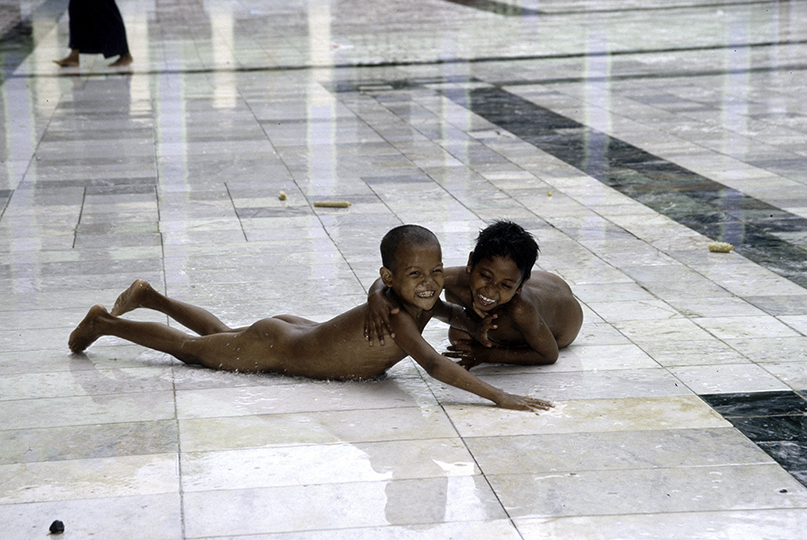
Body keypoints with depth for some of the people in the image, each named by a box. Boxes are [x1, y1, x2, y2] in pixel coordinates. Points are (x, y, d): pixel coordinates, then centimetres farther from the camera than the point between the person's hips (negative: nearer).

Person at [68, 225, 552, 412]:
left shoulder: (424, 302, -13)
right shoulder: (392, 315, -38)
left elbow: (457, 312, 11)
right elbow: (435, 365, -51)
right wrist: (500, 397, -56)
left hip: (300, 331, 7)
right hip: (273, 348, -7)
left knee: (222, 334, 33)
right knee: (191, 348, 15)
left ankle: (149, 297, 52)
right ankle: (104, 323, 34)